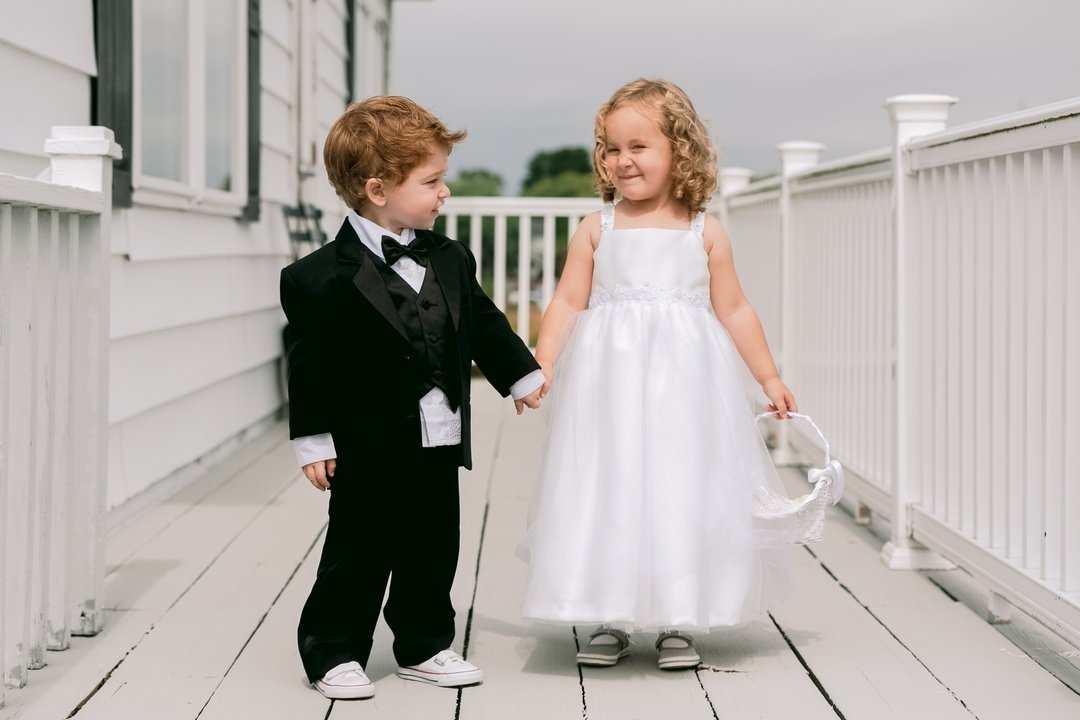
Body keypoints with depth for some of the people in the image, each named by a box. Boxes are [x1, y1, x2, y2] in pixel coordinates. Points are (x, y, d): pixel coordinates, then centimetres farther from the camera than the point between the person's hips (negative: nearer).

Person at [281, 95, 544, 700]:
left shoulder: (451, 261, 5)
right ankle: (335, 652, 16)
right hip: (370, 448, -6)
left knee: (433, 550, 14)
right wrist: (313, 440, -10)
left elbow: (484, 323, 20)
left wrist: (523, 375, 26)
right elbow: (311, 362, -11)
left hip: (439, 441, 6)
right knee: (359, 553, 2)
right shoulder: (324, 277, -13)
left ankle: (425, 646, 28)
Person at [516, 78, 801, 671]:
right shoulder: (597, 228, 5)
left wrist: (769, 378, 10)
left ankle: (678, 622, 12)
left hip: (683, 383, 0)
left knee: (680, 493, 1)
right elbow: (568, 302, 2)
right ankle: (610, 620, 13)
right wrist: (543, 361, -11)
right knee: (605, 494, 1)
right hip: (609, 383, 0)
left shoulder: (704, 233, 6)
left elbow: (734, 310, 11)